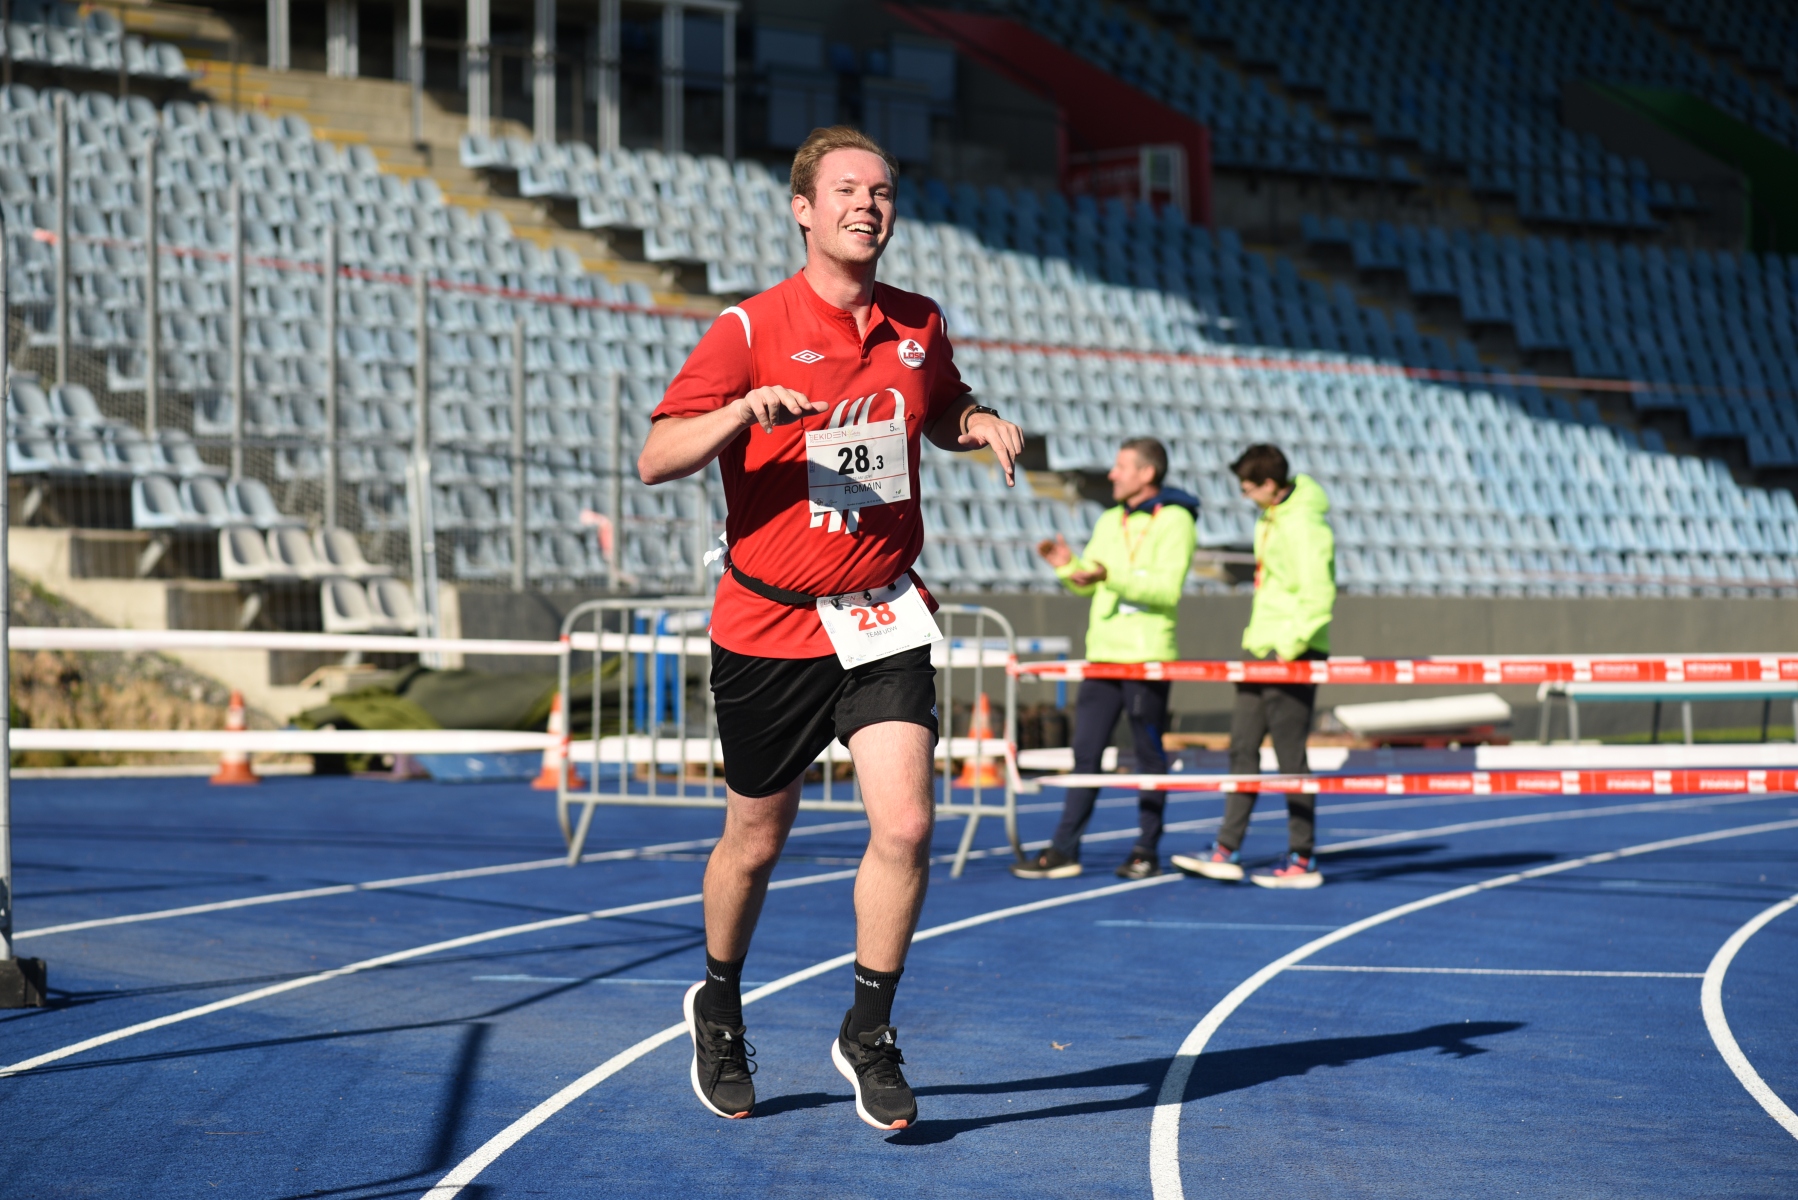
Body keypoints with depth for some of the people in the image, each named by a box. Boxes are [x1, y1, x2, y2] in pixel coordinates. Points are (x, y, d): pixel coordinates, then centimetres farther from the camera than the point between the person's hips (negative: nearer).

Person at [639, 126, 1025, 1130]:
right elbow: (656, 459, -12)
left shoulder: (919, 326, 4)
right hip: (769, 624, -2)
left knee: (905, 825, -13)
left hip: (883, 619, 2)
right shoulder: (751, 329, -9)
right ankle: (720, 1008, 38)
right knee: (755, 841, 10)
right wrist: (740, 412, -30)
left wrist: (980, 425, 2)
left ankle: (869, 1034, 5)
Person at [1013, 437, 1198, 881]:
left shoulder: (1174, 520, -6)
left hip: (1149, 656, -6)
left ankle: (1147, 852, 9)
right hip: (1103, 653, 6)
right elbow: (1088, 584, 17)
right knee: (1085, 752, 3)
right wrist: (1067, 565, -3)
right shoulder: (1109, 521, 15)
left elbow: (1168, 589, -17)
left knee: (1149, 755, 2)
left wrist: (1111, 577, -26)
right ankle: (1064, 851, 3)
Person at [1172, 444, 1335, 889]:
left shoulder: (1303, 527, -17)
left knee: (1290, 757, -4)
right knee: (1242, 748, 8)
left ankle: (1303, 861, 4)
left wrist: (1289, 647, -21)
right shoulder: (1269, 519, 13)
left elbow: (1319, 598, -23)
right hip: (1262, 649, 10)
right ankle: (1227, 852, 11)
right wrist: (1259, 639, 16)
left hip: (1294, 654, -10)